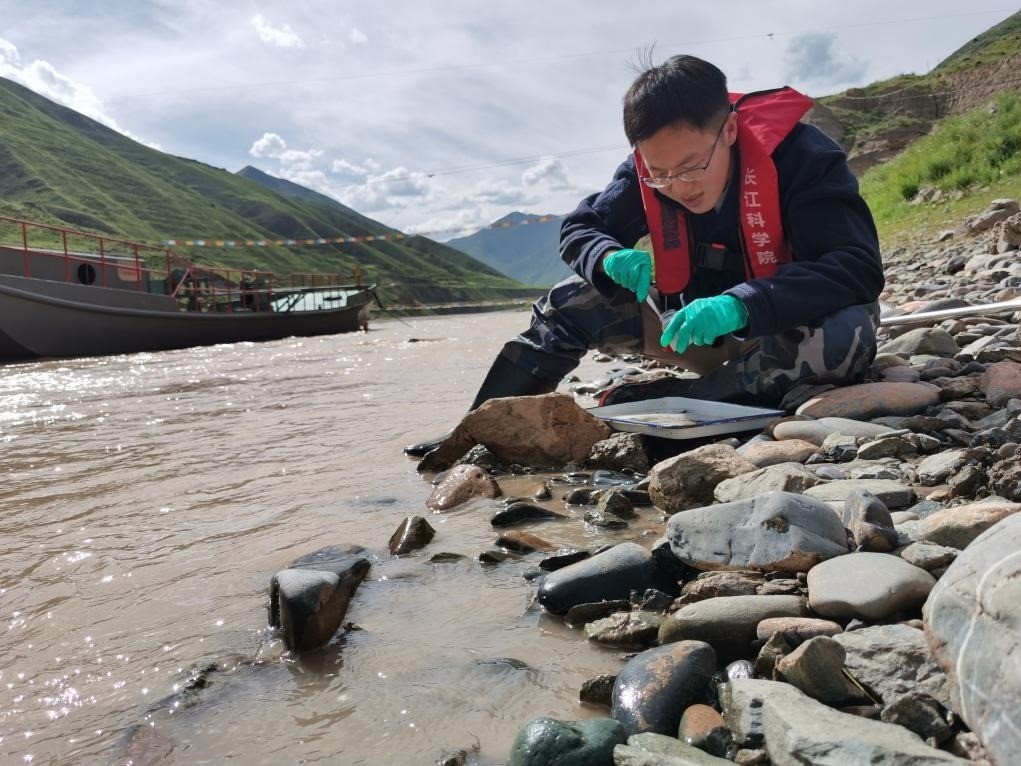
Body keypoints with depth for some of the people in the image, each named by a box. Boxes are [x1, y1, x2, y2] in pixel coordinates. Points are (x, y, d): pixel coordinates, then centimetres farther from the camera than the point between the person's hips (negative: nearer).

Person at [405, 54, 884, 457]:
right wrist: (610, 259, -27)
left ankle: (659, 406, -28)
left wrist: (740, 307, -47)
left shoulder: (800, 156, -25)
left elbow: (860, 268, -33)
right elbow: (577, 231, -2)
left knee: (850, 334, -38)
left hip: (787, 331, -3)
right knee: (570, 304, -12)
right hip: (702, 324, 3)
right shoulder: (648, 173, -12)